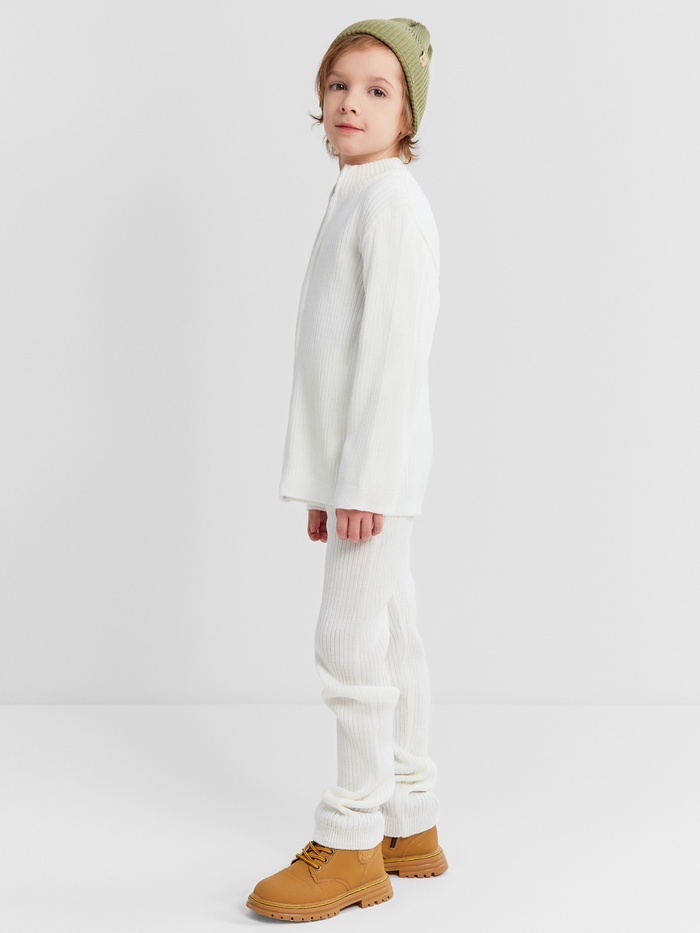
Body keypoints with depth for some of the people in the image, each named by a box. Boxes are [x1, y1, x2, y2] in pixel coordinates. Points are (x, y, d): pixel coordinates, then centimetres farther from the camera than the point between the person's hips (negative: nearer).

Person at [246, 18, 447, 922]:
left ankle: (353, 842, 0)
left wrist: (367, 477, -21)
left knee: (351, 642, -8)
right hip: (354, 461, 10)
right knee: (387, 640, 12)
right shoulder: (355, 202, 19)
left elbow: (396, 344, -19)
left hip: (380, 455, -10)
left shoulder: (392, 198, -11)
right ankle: (409, 827, 20)